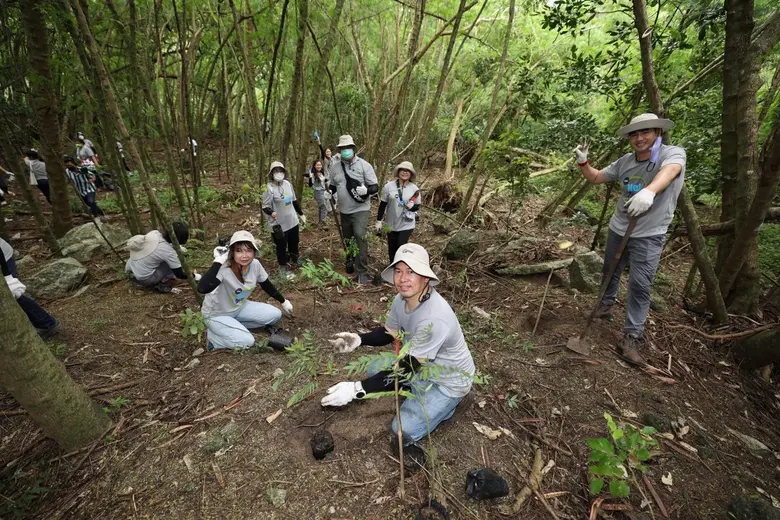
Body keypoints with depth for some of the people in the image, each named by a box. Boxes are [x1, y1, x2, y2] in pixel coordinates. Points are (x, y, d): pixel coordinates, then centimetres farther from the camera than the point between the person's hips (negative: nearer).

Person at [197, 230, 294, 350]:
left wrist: (283, 302, 12)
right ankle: (212, 335, 5)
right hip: (217, 314, -6)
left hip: (239, 307, 6)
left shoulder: (255, 264, -16)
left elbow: (267, 285, 2)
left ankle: (235, 326, 8)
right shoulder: (224, 269, -33)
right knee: (247, 341, -20)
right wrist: (218, 261, -47)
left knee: (275, 315, -4)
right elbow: (202, 288, -52)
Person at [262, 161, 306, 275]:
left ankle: (294, 260, 46)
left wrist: (301, 214, 17)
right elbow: (265, 207, -17)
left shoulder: (288, 184, 0)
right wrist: (271, 213, -39)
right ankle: (282, 265, 32)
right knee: (281, 246, 9)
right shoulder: (269, 188, -18)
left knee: (294, 242, 21)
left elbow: (294, 201, 12)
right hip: (278, 223, -6)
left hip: (292, 221, 6)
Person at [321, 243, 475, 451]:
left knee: (403, 432, -10)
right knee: (375, 369, 5)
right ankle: (420, 393, 12)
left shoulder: (434, 319, -39)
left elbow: (404, 369, -34)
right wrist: (359, 339, -16)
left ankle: (446, 403, 10)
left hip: (449, 380, -7)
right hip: (421, 365, 7)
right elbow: (389, 333, 3)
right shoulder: (402, 299, -13)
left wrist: (356, 390, -36)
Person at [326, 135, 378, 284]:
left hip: (361, 209, -5)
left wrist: (366, 190, -33)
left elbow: (375, 186, -12)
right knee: (347, 238, 19)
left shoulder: (364, 165, -10)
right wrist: (331, 193, -5)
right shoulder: (335, 167, 3)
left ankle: (362, 272, -9)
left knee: (360, 237, -17)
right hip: (344, 210, 5)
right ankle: (350, 261, 44)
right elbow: (332, 186, 18)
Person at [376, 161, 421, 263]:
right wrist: (378, 221, 0)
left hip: (406, 225, -1)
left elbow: (417, 207, 3)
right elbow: (382, 204, 0)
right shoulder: (389, 186, -6)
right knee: (392, 249, 13)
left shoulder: (414, 189, -6)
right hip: (391, 224, 2)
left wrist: (412, 206, -21)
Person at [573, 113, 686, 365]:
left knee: (640, 285, -7)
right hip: (618, 228, 5)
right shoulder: (625, 161, 2)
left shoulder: (673, 153, -13)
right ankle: (606, 303, 47)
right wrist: (583, 162, -8)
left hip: (649, 235, -5)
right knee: (610, 271, 21)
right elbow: (595, 178, 12)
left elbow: (669, 171, -36)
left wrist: (649, 191, -58)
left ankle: (632, 337, 3)